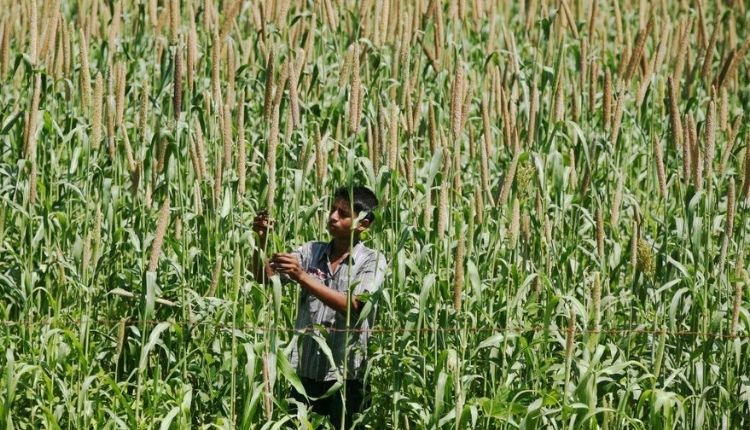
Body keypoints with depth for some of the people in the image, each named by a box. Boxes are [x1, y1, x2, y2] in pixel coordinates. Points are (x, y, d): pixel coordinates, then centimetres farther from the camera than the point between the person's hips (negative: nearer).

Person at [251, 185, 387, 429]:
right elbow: (263, 277, 3)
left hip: (344, 374, -3)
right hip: (305, 370, 3)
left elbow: (350, 306, -17)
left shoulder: (372, 261, -3)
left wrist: (301, 277, -24)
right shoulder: (311, 252, 9)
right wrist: (262, 242, -15)